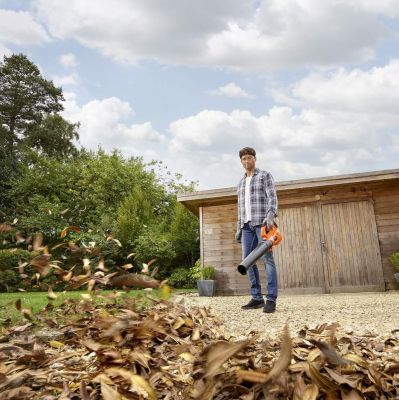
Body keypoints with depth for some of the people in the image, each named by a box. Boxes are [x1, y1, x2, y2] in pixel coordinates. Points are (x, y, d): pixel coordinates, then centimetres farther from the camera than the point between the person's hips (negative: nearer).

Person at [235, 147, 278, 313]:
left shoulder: (265, 175, 5)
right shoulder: (241, 183, 23)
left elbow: (272, 197, -10)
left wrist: (271, 215, -27)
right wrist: (239, 228, 16)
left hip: (262, 221, -6)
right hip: (247, 224, 7)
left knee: (267, 258, -13)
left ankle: (271, 300, -13)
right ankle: (257, 298, 4)